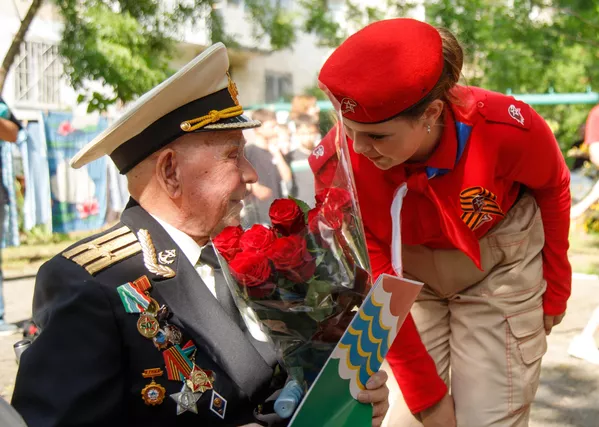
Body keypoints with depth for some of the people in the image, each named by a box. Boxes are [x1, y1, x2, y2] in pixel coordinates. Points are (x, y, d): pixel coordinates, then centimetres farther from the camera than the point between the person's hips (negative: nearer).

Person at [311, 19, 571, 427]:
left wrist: (555, 290, 6)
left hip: (498, 274, -1)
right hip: (410, 281, 1)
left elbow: (553, 187, -5)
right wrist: (425, 392, -13)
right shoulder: (336, 164, -28)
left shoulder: (509, 129, -29)